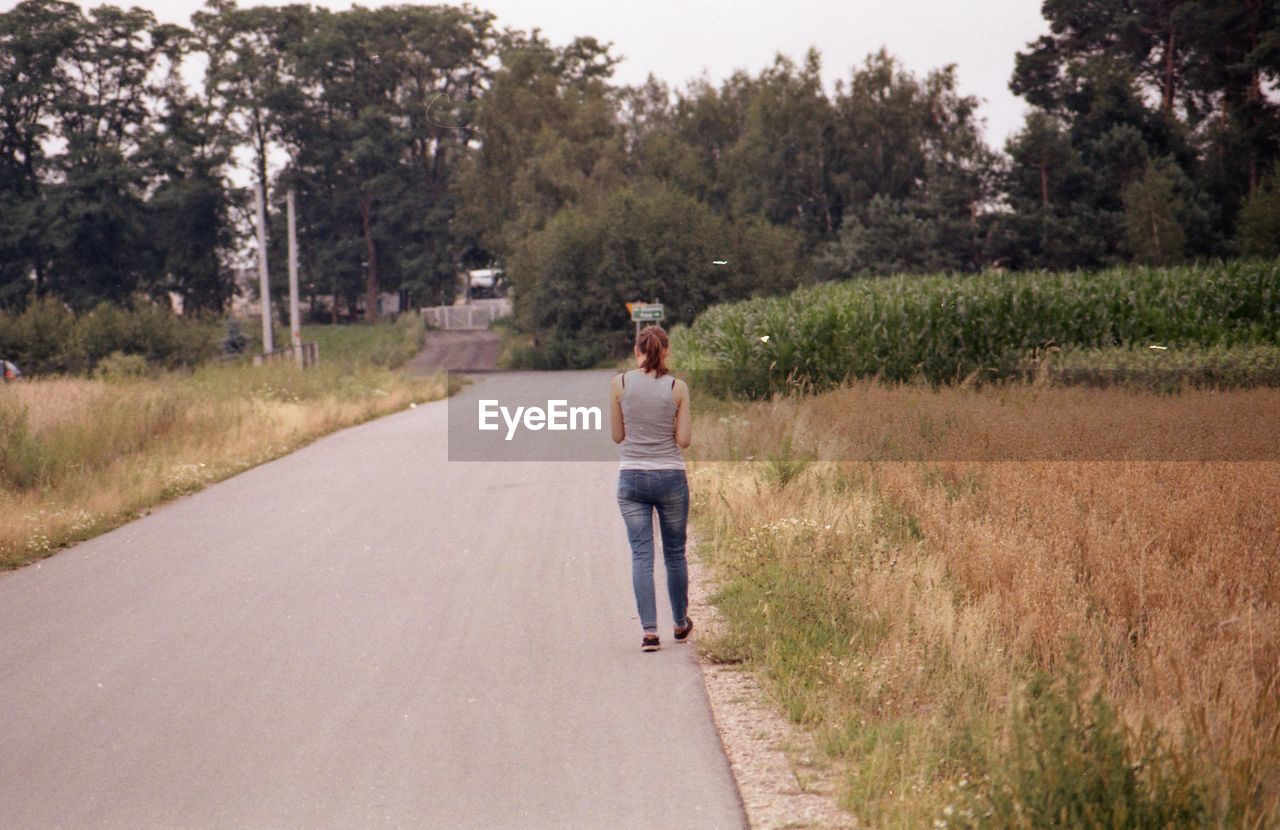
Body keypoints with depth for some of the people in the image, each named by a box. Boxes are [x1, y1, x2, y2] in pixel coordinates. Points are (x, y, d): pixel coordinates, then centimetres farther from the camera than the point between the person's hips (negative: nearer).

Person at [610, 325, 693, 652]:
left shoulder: (620, 383, -4)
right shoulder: (678, 388, -6)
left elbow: (617, 436, 3)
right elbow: (683, 440, -4)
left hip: (631, 477, 0)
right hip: (670, 477, 0)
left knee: (641, 555, 1)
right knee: (675, 553, 15)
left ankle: (650, 631, -8)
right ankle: (680, 625, 29)